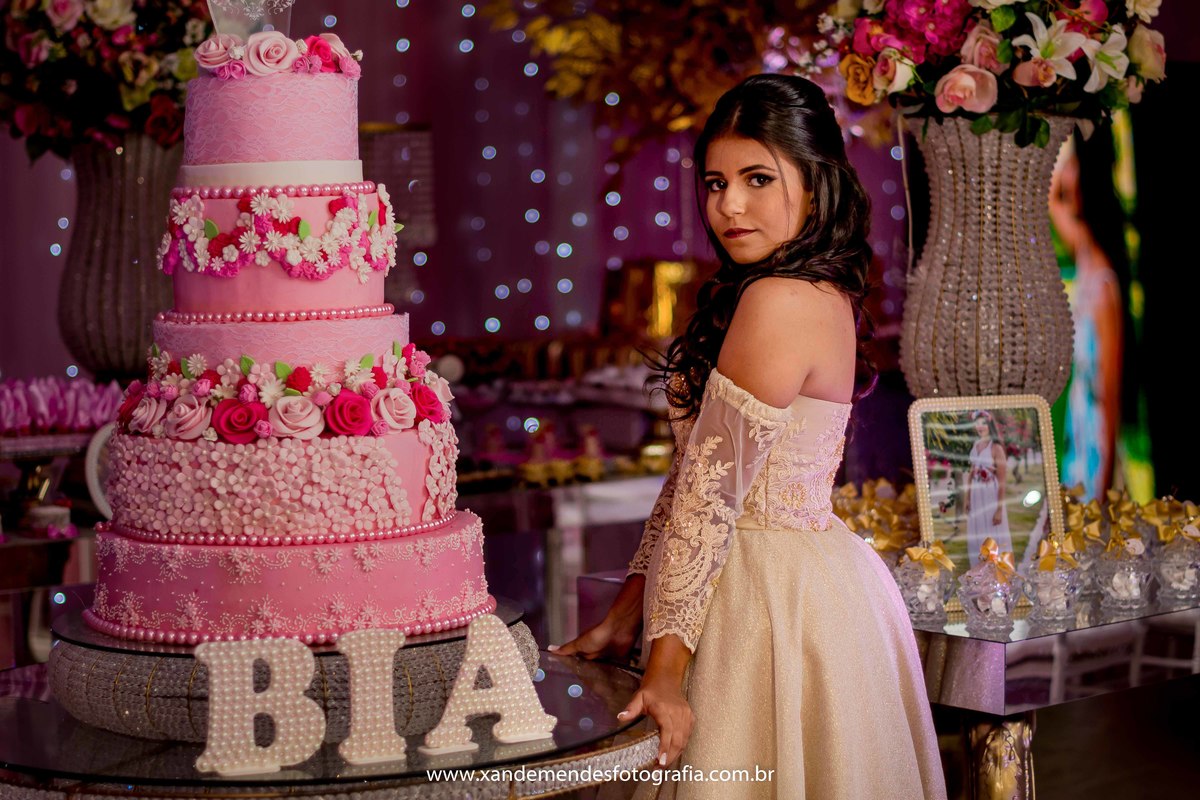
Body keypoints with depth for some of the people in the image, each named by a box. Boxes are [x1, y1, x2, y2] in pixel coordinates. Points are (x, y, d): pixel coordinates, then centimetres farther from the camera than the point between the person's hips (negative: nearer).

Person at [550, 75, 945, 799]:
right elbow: (701, 476, 9)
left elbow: (713, 492, -19)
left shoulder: (777, 304, -19)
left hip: (774, 599, -9)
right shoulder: (821, 294, 9)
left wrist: (665, 667, -17)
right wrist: (625, 619, 11)